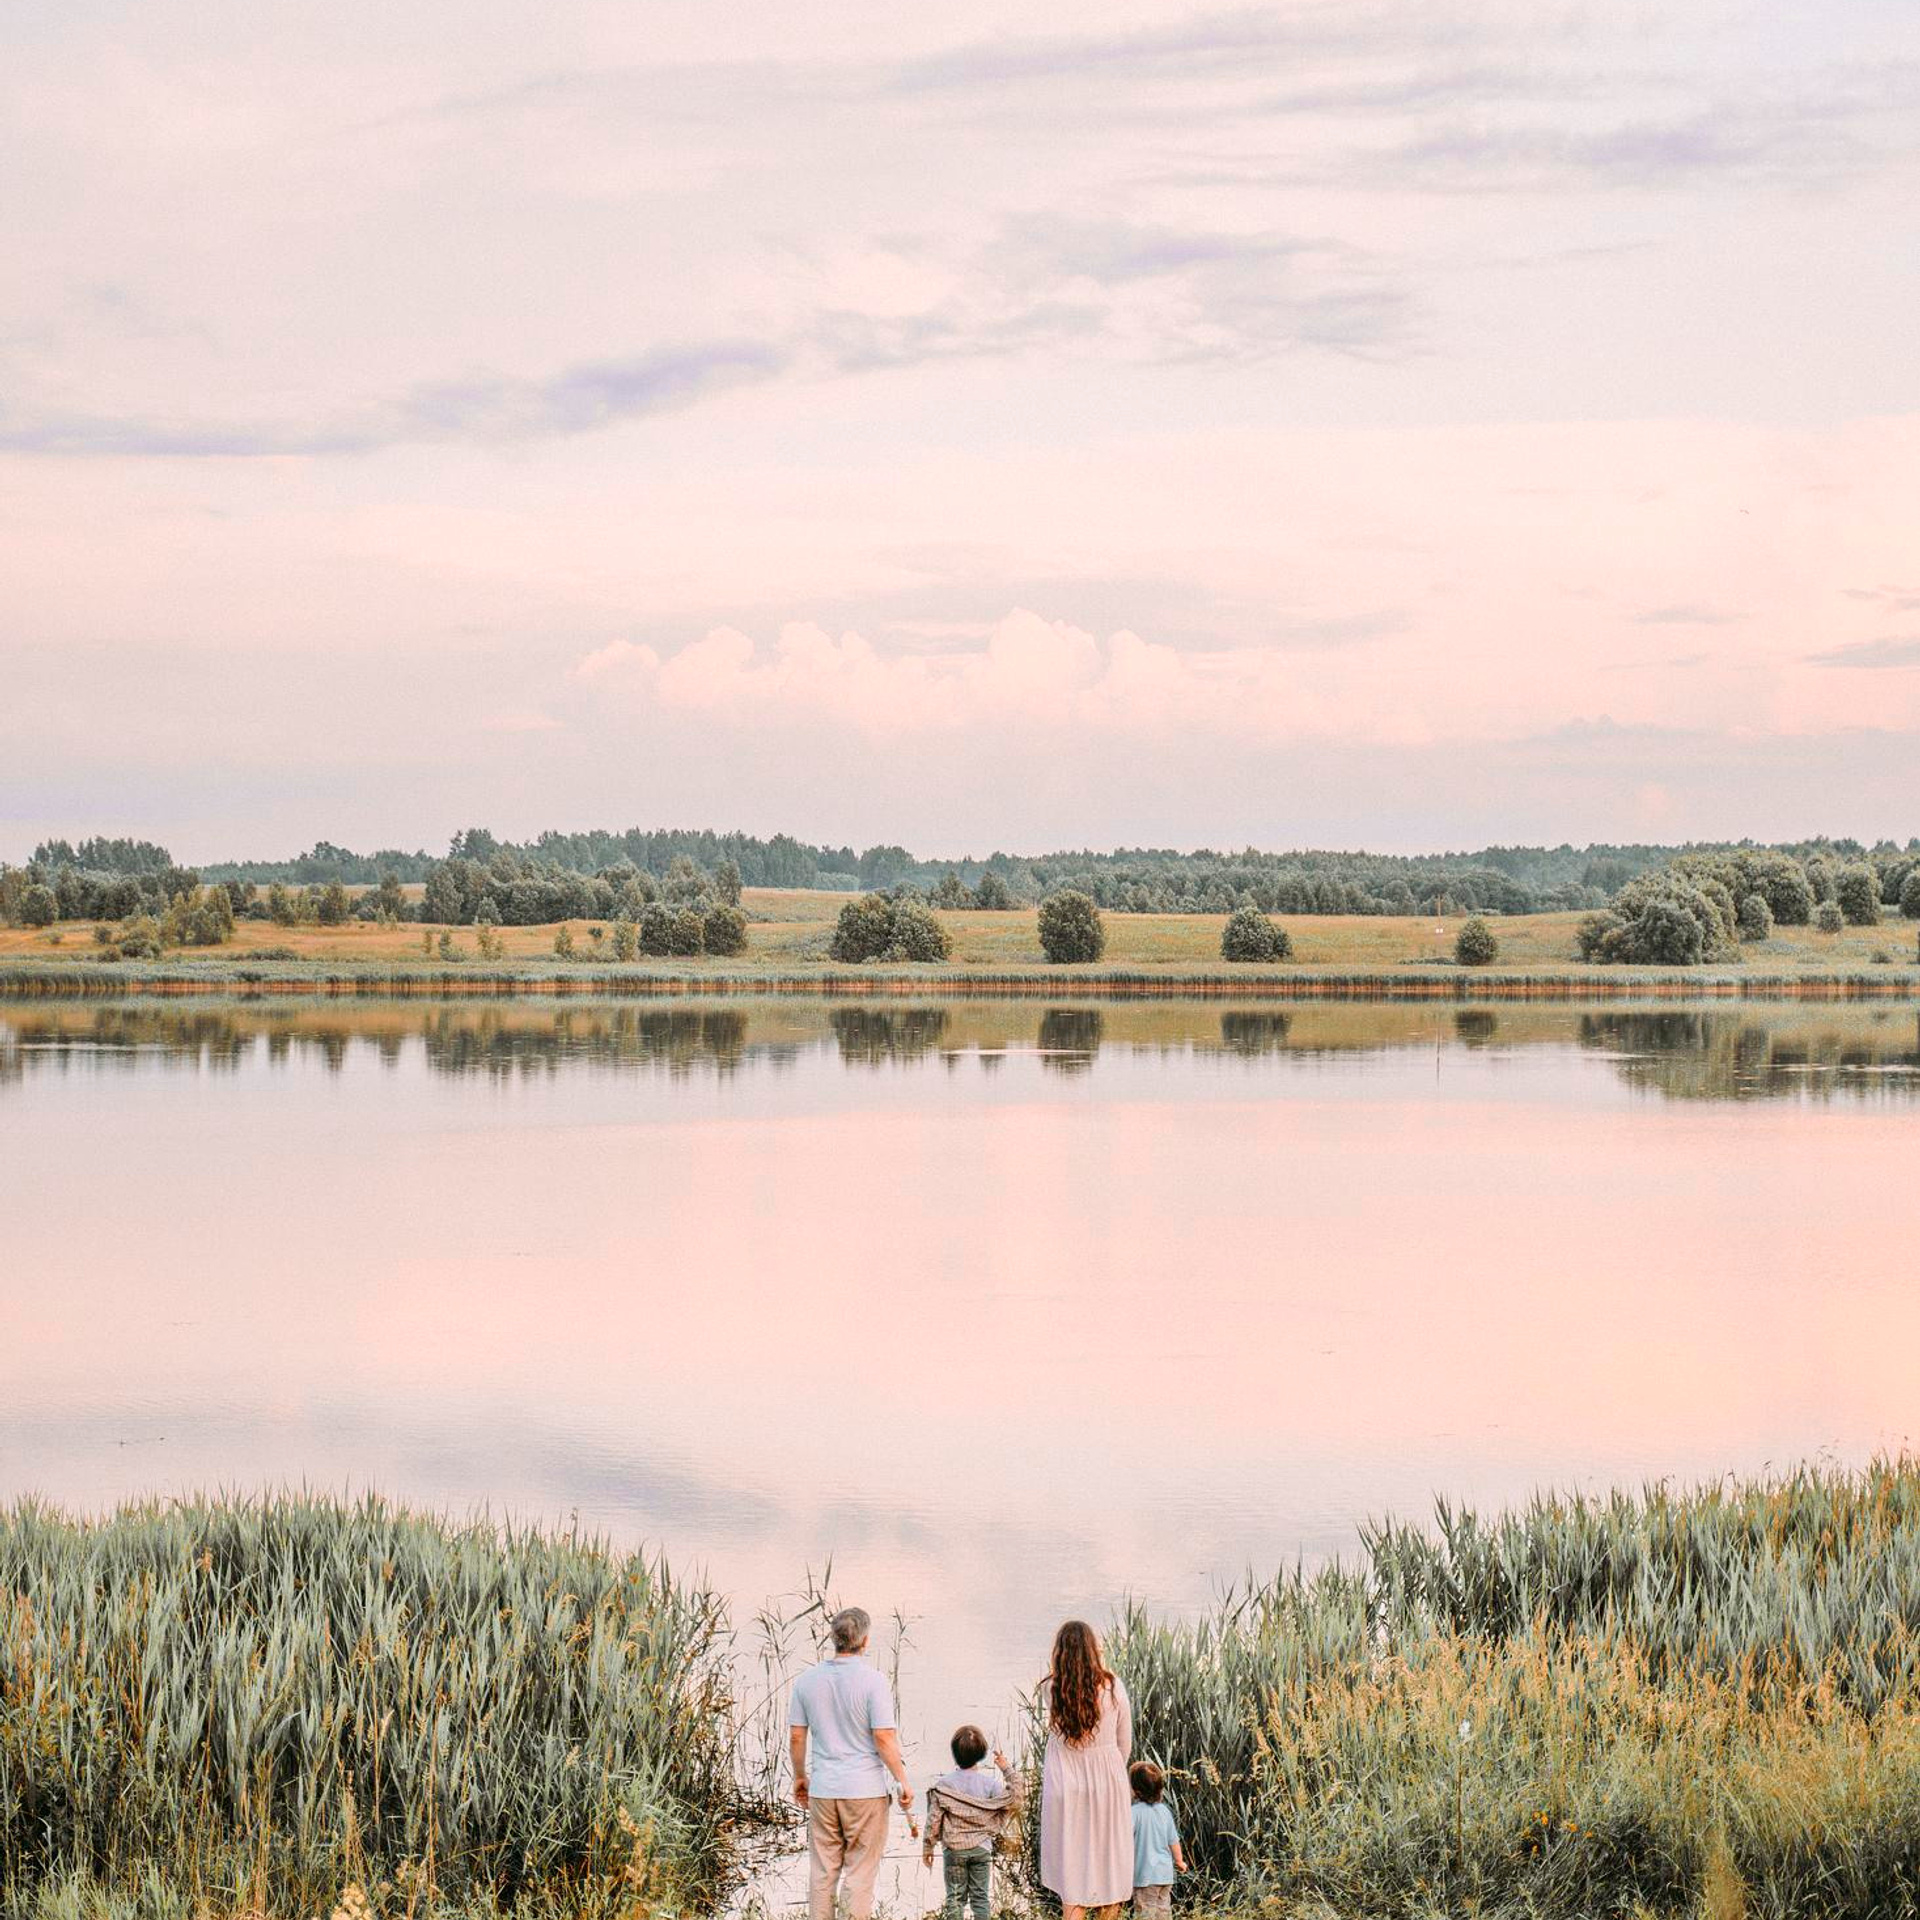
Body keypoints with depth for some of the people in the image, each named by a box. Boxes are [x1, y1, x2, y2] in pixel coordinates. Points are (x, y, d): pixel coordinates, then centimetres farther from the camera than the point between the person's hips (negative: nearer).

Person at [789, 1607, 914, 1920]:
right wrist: (903, 1780, -3)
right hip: (866, 1789, -4)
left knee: (822, 1872, 9)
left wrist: (800, 1777, 21)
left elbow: (796, 1736, 7)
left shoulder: (807, 1680, 3)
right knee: (860, 1873, 2)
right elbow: (884, 1738, -13)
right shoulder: (872, 1680, -11)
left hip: (822, 1790, 4)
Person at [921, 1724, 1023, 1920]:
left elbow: (934, 1819, -6)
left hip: (954, 1850, -1)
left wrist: (928, 1847, 5)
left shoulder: (944, 1785, -8)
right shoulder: (990, 1782, -7)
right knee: (981, 1896, 8)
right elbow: (1012, 1800, -4)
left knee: (955, 1897, 6)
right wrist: (1008, 1771, -1)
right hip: (982, 1849, 1)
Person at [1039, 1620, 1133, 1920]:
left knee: (1073, 1877, 4)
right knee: (1108, 1870, 15)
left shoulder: (1052, 1690, -10)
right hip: (1108, 1786, 1)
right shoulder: (1112, 1687, -9)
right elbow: (1125, 1745, 1)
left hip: (1065, 1789, 0)